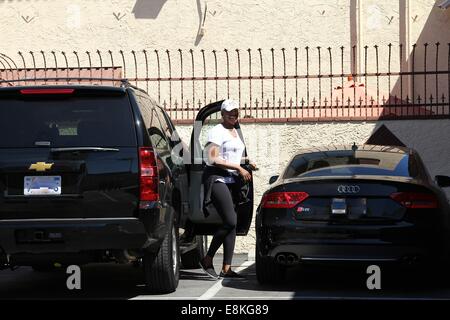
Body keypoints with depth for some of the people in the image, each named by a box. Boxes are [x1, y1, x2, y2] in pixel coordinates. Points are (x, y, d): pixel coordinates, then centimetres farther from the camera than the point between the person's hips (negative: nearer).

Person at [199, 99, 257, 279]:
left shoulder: (234, 132, 19)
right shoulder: (217, 132, -7)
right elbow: (213, 159, -16)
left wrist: (246, 162, 15)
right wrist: (238, 168, -15)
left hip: (232, 180, 9)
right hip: (217, 179, -9)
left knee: (232, 224, 2)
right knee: (230, 221, -18)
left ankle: (226, 268, 3)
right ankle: (207, 260, -5)